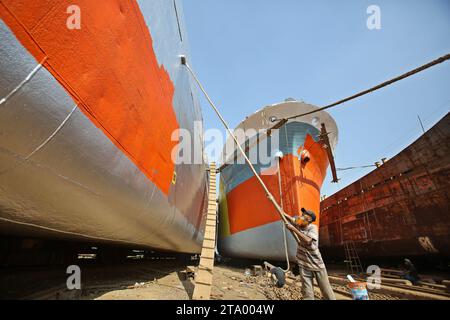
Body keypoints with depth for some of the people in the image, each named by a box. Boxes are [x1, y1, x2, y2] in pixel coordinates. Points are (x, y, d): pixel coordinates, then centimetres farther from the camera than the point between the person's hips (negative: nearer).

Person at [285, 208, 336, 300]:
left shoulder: (313, 227, -13)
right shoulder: (298, 225, 0)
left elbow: (307, 241, -28)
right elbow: (287, 216, 6)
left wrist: (294, 229, -27)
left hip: (316, 264, -3)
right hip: (304, 265, 3)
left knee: (326, 291, 10)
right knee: (307, 293, 5)